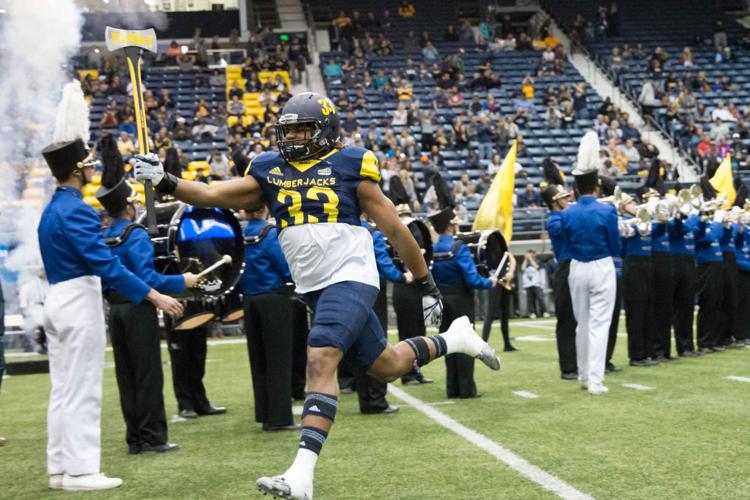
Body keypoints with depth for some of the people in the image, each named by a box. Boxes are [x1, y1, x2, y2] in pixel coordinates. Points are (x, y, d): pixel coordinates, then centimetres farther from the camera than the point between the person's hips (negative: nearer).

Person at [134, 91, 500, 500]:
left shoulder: (350, 166, -5)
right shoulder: (268, 171, 8)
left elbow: (394, 229, 0)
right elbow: (212, 196, 0)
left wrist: (426, 285, 4)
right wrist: (164, 181, -15)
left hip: (351, 278, -6)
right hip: (314, 288, 6)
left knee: (320, 361, -24)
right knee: (387, 368, 16)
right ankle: (454, 340, 44)